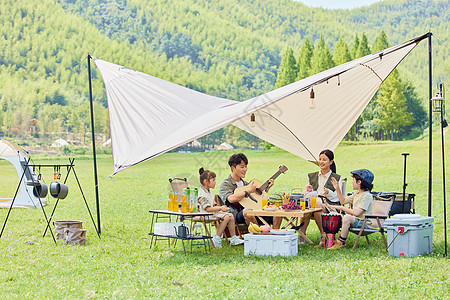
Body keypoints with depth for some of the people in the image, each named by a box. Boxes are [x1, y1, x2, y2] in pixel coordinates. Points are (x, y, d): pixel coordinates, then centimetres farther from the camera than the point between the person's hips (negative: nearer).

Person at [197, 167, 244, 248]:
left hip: (213, 212, 10)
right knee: (226, 217, -24)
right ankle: (217, 239, -19)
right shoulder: (202, 194, -19)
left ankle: (233, 239, 7)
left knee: (231, 216, 2)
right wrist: (220, 208, -20)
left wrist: (221, 207, 3)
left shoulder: (208, 192, 15)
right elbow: (207, 209, -24)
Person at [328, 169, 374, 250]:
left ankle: (341, 242, -27)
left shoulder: (367, 196, -17)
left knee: (347, 217, -37)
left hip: (363, 223, -10)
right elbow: (343, 201, 27)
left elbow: (357, 212, -27)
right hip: (355, 220, 10)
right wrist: (337, 189, 16)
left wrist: (341, 207, -19)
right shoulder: (357, 194, 13)